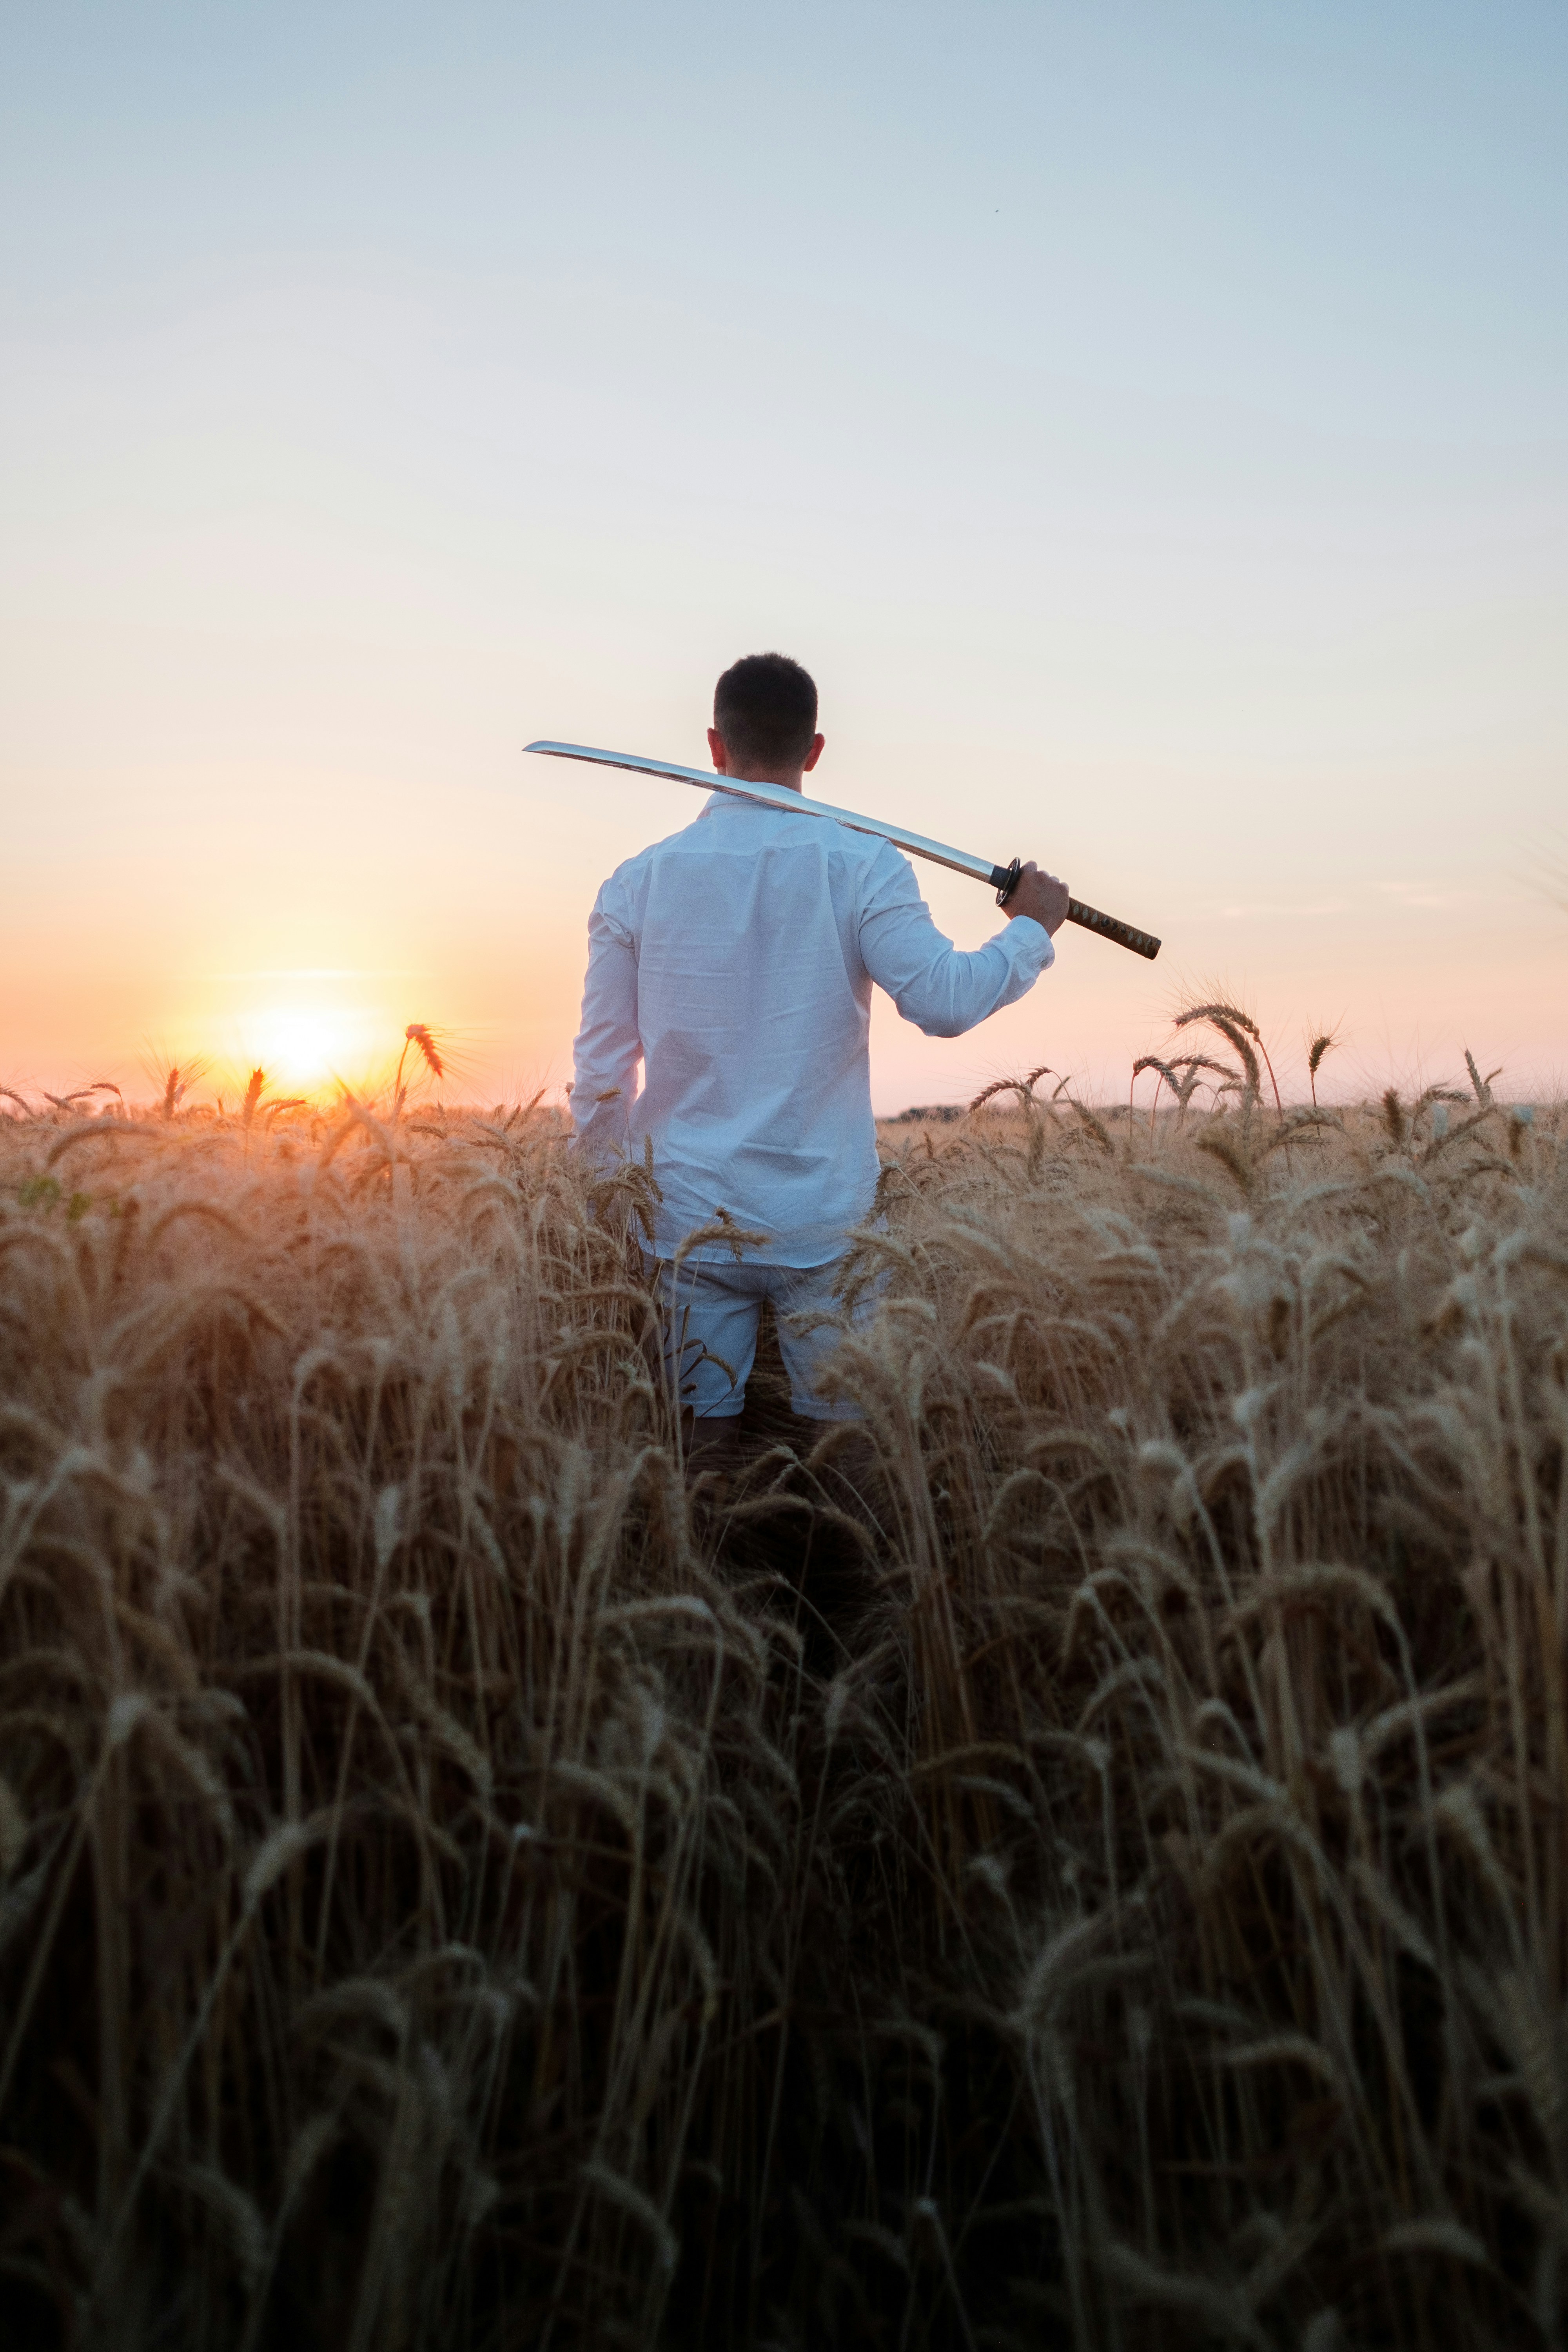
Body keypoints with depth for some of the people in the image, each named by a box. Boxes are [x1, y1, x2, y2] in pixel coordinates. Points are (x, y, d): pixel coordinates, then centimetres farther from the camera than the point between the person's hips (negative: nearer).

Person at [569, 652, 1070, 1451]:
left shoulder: (636, 883, 3)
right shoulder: (862, 865, -5)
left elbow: (601, 1070, 5)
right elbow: (943, 1001, -13)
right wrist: (1031, 929, 5)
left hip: (688, 1223, 2)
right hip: (824, 1220, -2)